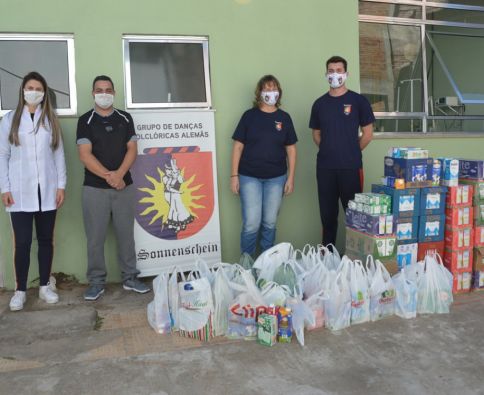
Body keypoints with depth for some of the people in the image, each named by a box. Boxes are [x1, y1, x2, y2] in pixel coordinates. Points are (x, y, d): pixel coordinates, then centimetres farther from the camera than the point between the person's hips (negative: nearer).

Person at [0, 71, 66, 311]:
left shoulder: (51, 120, 8)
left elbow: (59, 154, 6)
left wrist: (61, 185, 0)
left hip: (47, 191, 2)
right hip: (20, 192, -1)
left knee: (46, 239, 9)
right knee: (22, 242, 0)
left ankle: (44, 286, 20)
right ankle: (20, 290, 12)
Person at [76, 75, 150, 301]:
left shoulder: (125, 119, 9)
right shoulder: (86, 121, 1)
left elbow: (132, 150, 2)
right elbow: (85, 155, -8)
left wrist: (119, 174, -13)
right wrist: (108, 177, -15)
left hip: (124, 186, 2)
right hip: (94, 188, -2)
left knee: (126, 234, 8)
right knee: (95, 237, 3)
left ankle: (130, 278, 19)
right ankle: (96, 281, 15)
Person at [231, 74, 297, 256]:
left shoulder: (284, 118, 6)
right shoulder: (249, 115, 0)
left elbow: (291, 149, 8)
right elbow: (238, 146, 0)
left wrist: (291, 177, 3)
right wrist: (234, 175, -5)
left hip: (276, 178, 2)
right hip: (250, 177, -2)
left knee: (270, 223, 9)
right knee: (251, 223, -4)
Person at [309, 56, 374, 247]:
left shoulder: (358, 101, 0)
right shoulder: (319, 103, 9)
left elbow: (367, 134, 2)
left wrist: (351, 152, 4)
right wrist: (329, 151, 8)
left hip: (351, 167, -3)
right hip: (325, 167, 3)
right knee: (327, 213, 9)